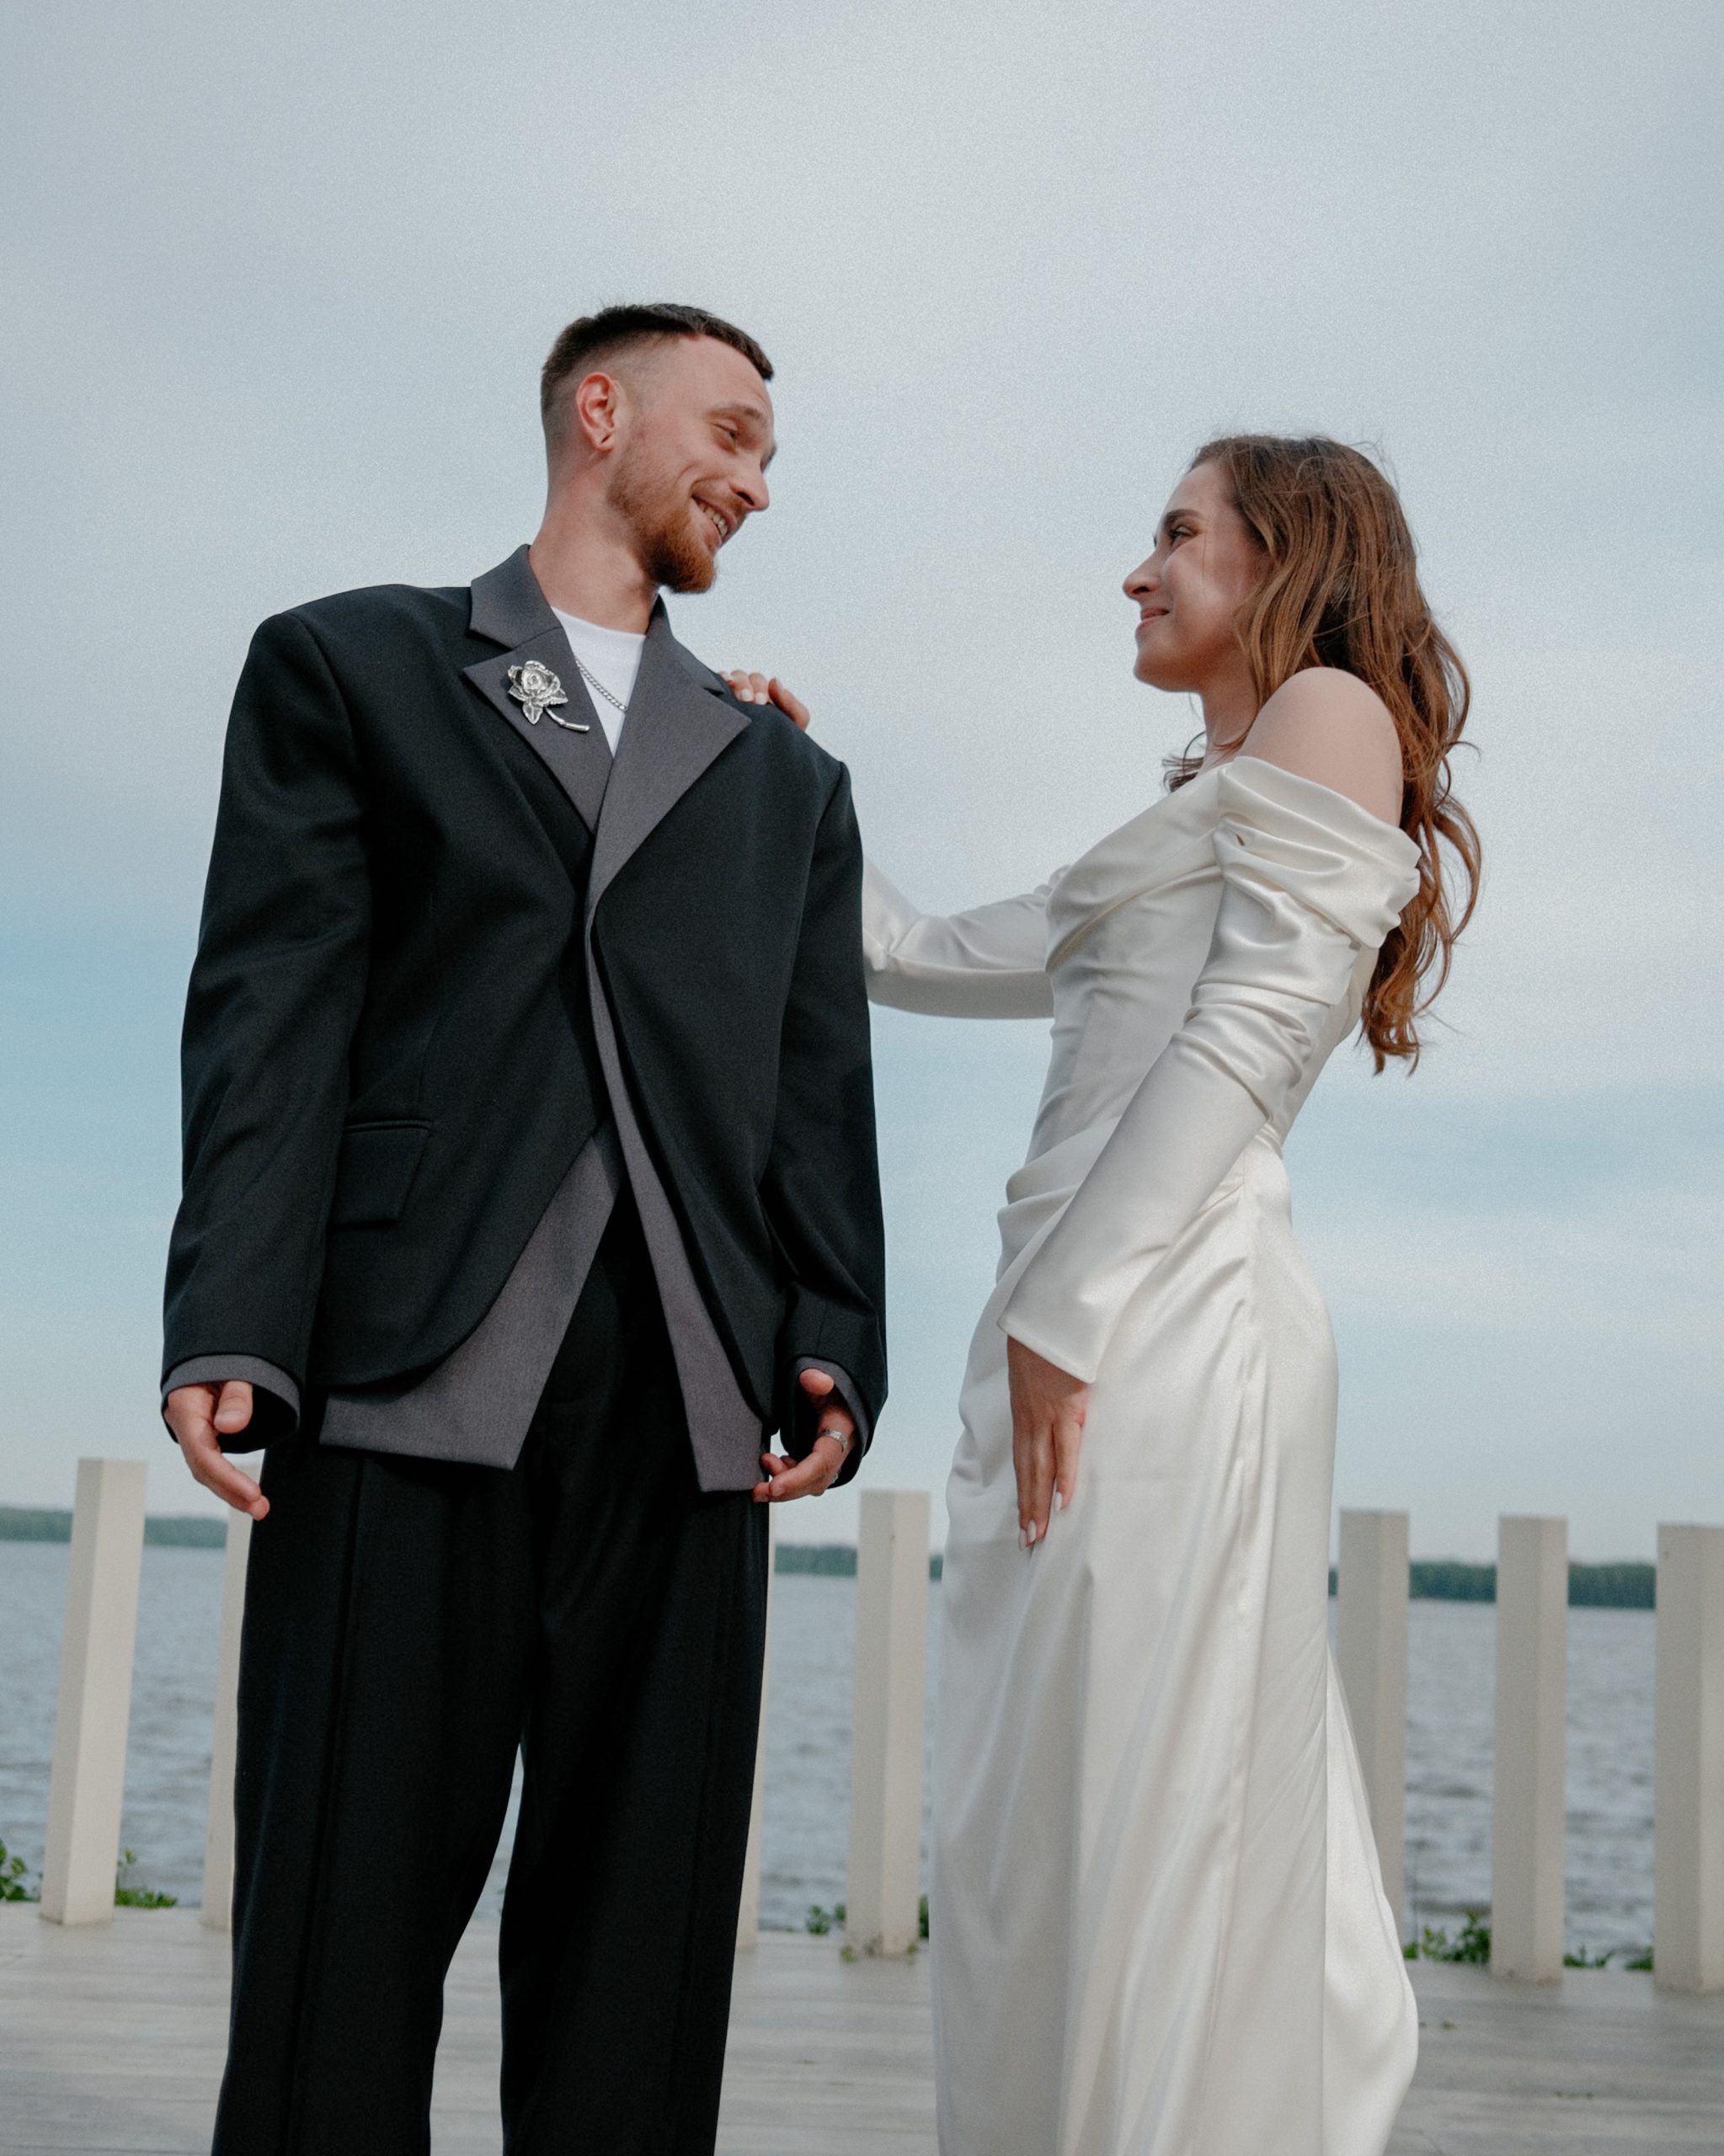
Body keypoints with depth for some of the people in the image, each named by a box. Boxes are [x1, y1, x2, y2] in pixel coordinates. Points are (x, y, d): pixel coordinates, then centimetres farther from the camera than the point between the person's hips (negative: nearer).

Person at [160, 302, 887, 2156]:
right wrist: (229, 1330, -10)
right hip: (410, 1373, -3)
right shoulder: (349, 665, 15)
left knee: (644, 1936, 3)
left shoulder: (786, 780, 25)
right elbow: (274, 1013, 2)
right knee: (344, 1922, -3)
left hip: (685, 1398, 3)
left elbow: (820, 1088, 15)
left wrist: (834, 1349, -1)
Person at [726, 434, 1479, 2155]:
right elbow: (922, 957, 33)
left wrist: (1065, 1302, -17)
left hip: (1162, 1326, -9)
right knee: (1059, 1864, 8)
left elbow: (1253, 1030, -11)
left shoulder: (1327, 711, 2)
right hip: (1099, 1341, 9)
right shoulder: (1195, 825, 29)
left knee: (1130, 1854, -10)